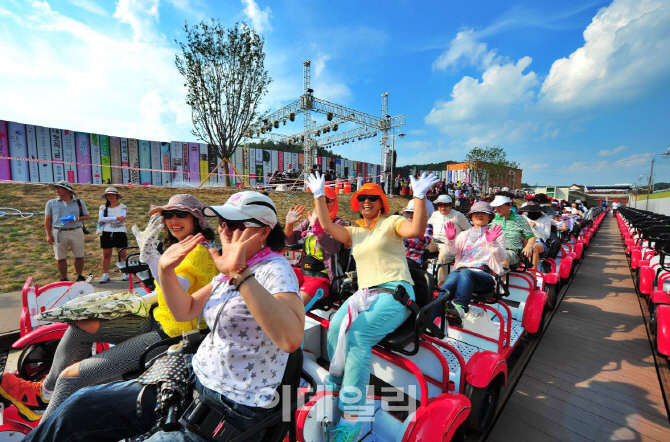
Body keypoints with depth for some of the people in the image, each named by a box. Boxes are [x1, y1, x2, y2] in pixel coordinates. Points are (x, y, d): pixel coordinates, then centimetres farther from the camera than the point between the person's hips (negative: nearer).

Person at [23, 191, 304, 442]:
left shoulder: (274, 269, -23)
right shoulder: (228, 273, 4)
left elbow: (291, 339, -38)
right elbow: (185, 311, 10)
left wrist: (240, 274, -41)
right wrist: (166, 270, -5)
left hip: (232, 410, -7)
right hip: (194, 378, 7)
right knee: (80, 405, 10)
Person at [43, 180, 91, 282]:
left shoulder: (79, 202, 7)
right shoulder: (51, 203, 7)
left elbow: (87, 216, 11)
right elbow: (47, 220, 6)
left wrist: (77, 218, -10)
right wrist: (48, 235, -1)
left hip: (76, 232, 0)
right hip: (59, 233, 1)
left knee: (79, 256, 4)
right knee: (60, 258, 5)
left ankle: (80, 276, 18)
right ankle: (64, 278, 17)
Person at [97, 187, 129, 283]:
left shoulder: (122, 207, 2)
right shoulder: (103, 207, 8)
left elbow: (122, 218, -14)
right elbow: (101, 219, -10)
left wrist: (106, 220, -14)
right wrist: (116, 218, -21)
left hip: (120, 233, -2)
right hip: (106, 233, 2)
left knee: (122, 254, 2)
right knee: (106, 255, 6)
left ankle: (126, 273, 9)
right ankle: (105, 275, 14)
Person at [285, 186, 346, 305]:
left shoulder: (339, 223, -6)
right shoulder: (310, 219, 10)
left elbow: (333, 248, -24)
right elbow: (289, 240, 6)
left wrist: (316, 226, -34)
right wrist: (289, 224, -14)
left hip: (322, 277, -6)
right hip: (303, 271, 6)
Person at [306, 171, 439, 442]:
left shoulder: (392, 222, 8)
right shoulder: (355, 232, 21)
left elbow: (417, 230, -12)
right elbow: (327, 226, 8)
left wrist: (420, 196, -21)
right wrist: (319, 196, 6)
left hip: (395, 292, -4)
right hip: (364, 293, 5)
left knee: (358, 335, -29)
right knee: (335, 326, -25)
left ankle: (351, 418, -20)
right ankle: (336, 389, -7)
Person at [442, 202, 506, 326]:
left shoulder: (496, 234, 20)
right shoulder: (464, 234, 29)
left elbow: (502, 257, 4)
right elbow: (453, 251, 13)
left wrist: (493, 242, -15)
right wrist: (450, 239, -9)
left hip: (485, 274, -2)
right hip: (461, 269, 2)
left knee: (465, 273, -38)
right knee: (451, 279, -35)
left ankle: (459, 309, -53)